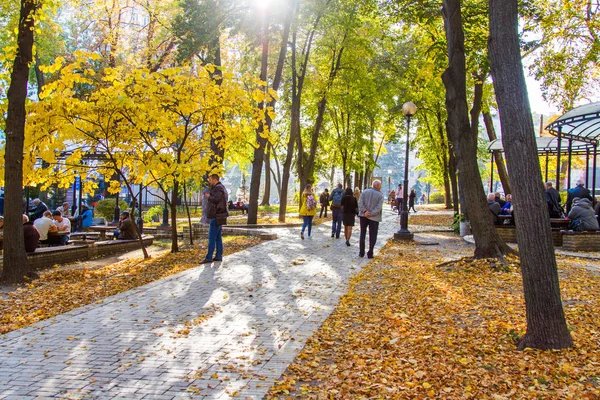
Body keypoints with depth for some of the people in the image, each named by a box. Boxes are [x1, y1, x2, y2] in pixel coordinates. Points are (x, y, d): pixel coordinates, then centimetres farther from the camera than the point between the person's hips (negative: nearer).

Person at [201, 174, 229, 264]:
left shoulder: (218, 188, -13)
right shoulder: (221, 187, 20)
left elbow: (215, 199, -27)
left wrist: (208, 196, -10)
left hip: (216, 217, -11)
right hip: (218, 216, 11)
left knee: (212, 237, -10)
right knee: (218, 237, 10)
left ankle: (209, 257, -11)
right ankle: (218, 256, 12)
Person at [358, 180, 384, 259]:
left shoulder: (365, 191, 0)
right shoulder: (380, 195, -8)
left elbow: (360, 202, -10)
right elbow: (379, 207, -17)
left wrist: (365, 211, -14)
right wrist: (371, 214, -17)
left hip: (363, 216, 3)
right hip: (374, 218, -3)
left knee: (362, 234, 14)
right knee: (372, 236, 7)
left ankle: (361, 252, 15)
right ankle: (370, 253, 4)